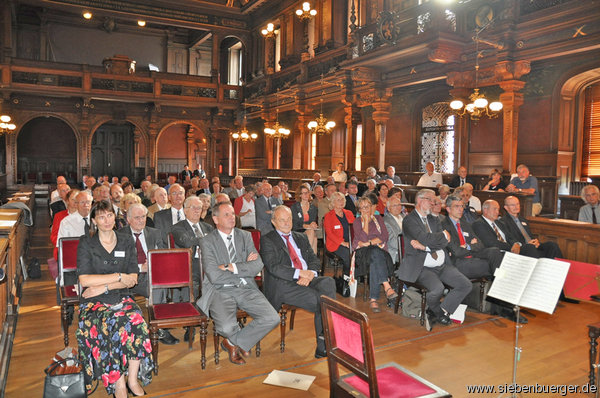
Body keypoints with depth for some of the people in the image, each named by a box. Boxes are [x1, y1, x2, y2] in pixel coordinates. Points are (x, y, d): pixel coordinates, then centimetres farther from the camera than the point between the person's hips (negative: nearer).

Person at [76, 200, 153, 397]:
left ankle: (133, 379, -16)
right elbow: (85, 279, -8)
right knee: (109, 326, -32)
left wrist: (103, 287, -11)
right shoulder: (86, 244, 3)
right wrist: (119, 276, -10)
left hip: (121, 298, 2)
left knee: (136, 322, -28)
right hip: (93, 302, -2)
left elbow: (132, 279, 2)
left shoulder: (127, 244, 10)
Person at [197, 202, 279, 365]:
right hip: (220, 291, -3)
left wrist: (232, 267, -12)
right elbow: (214, 276, -12)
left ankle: (233, 342, 5)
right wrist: (245, 268, -5)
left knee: (272, 318, -17)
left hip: (247, 289, 4)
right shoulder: (207, 242, 1)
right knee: (227, 328, -30)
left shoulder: (245, 236, 12)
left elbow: (258, 266, -1)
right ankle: (240, 340, 10)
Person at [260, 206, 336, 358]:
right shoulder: (267, 240, 6)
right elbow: (273, 267, -8)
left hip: (307, 279, 5)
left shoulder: (301, 238, 24)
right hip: (283, 284, -5)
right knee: (320, 299, -28)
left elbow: (315, 260, 15)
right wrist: (300, 273, -17)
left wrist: (310, 274, -8)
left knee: (328, 282, -28)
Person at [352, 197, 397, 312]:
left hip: (379, 250, 2)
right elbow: (363, 238, -9)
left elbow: (385, 237, 2)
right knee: (376, 253, -38)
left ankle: (373, 299, -38)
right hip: (362, 252, -2)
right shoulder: (357, 222, 9)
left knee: (375, 262, -35)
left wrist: (369, 243, -8)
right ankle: (387, 286, -47)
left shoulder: (378, 218, 16)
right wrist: (366, 221, -6)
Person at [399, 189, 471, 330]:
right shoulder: (409, 220, -5)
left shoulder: (433, 220, 17)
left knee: (466, 285, -9)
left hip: (442, 265, 7)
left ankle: (433, 314, -2)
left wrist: (424, 246, -14)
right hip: (422, 268, -7)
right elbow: (426, 239, -18)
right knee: (438, 288, -31)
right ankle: (438, 313, 4)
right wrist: (443, 234, 1)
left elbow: (445, 242, 3)